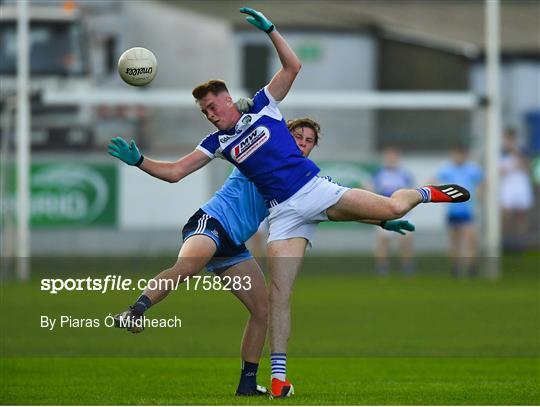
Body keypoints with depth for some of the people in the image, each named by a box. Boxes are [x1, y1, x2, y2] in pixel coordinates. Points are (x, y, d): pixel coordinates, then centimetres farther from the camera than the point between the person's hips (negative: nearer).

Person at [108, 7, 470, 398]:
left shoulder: (261, 107, 6)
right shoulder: (217, 142, 13)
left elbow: (293, 66, -4)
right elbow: (175, 172, 11)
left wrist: (269, 29, -13)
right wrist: (139, 160, -1)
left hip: (315, 190, -2)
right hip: (284, 213, 2)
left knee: (392, 209, -18)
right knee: (278, 294, -10)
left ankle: (426, 193, 18)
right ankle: (279, 375, -9)